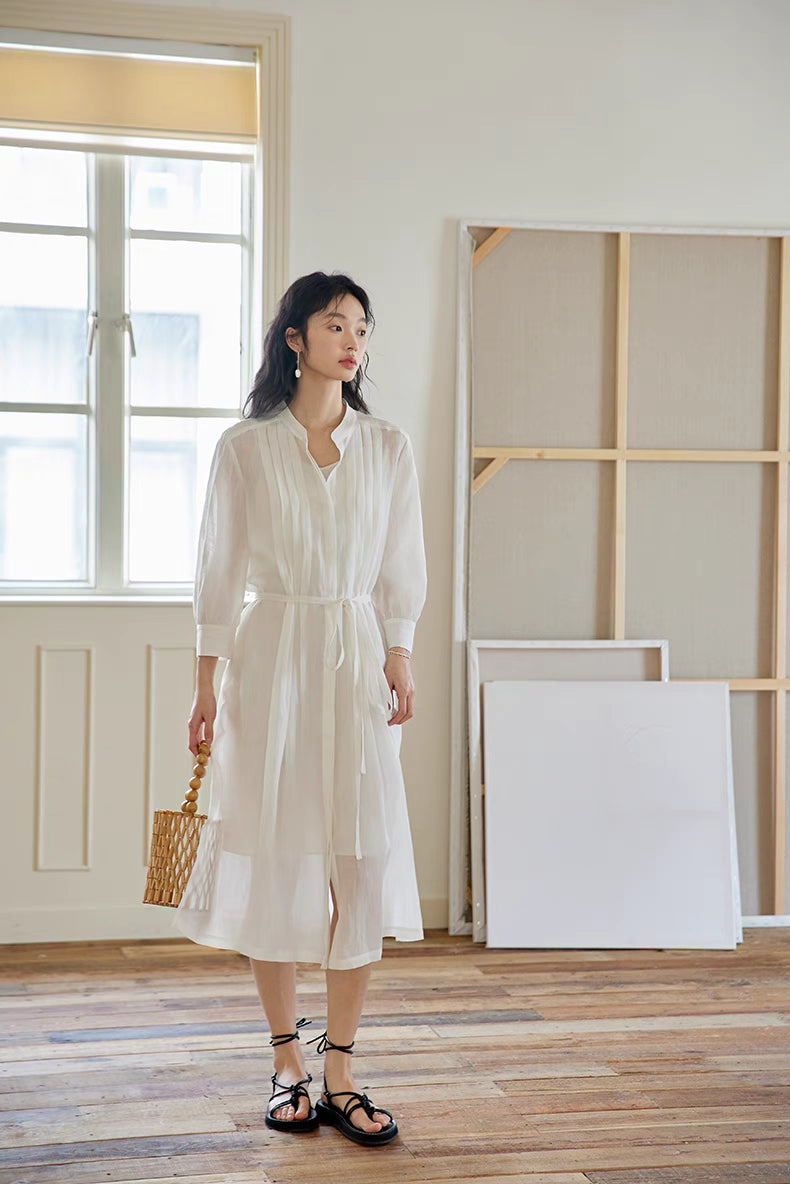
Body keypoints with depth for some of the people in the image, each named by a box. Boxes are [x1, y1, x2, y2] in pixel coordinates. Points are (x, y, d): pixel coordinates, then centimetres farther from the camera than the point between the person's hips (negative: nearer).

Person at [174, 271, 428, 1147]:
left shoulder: (387, 448, 8)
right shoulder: (245, 447, 2)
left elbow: (400, 572, 11)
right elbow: (219, 571, 3)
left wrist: (399, 663, 1)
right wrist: (206, 686, -1)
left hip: (356, 659, 2)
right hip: (271, 656, -2)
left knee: (363, 857, -4)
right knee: (274, 856, 2)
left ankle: (339, 1072, 3)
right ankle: (287, 1064, 14)